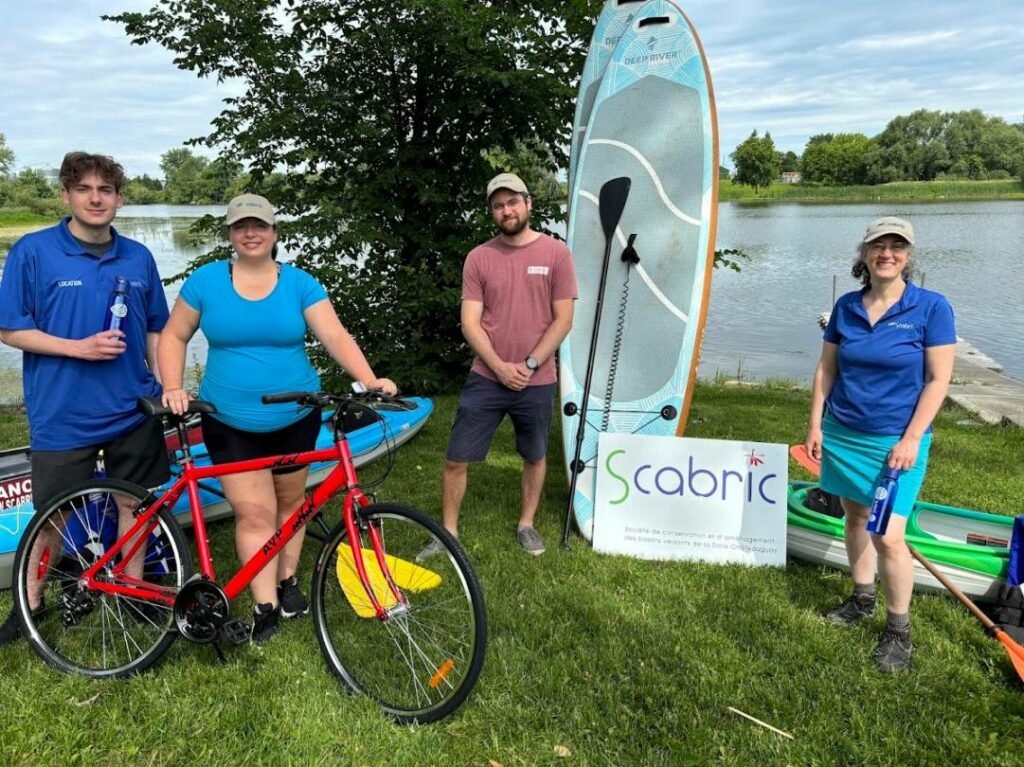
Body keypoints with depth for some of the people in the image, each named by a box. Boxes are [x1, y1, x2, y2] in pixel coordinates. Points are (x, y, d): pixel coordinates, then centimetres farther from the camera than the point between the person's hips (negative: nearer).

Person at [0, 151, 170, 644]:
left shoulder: (138, 257, 4)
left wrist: (164, 388, 5)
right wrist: (79, 348, -18)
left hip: (133, 410, 3)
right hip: (62, 414, -2)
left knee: (135, 502, 12)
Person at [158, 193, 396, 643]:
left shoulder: (299, 283, -3)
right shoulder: (207, 280, -2)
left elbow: (335, 336, -13)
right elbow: (174, 337, 4)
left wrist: (370, 381, -28)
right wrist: (173, 389, -11)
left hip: (295, 418, 1)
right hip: (231, 424, -1)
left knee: (289, 504, 15)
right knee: (255, 514, -4)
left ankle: (287, 581, 34)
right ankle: (264, 607, 6)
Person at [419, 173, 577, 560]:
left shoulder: (555, 252, -2)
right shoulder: (478, 258, 0)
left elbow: (562, 319, -4)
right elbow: (470, 321, -2)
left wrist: (529, 364, -10)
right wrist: (499, 366, -13)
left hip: (537, 382, 0)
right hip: (485, 378, 1)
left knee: (534, 457, 16)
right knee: (456, 460, 1)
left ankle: (526, 524, 37)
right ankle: (449, 532, 20)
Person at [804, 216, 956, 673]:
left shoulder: (931, 308, -9)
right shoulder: (846, 306, 3)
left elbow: (938, 380, -9)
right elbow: (826, 369, 8)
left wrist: (911, 439, -13)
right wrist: (816, 425, 4)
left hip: (895, 440, -4)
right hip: (842, 433, 4)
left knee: (888, 537, -6)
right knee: (854, 518, 15)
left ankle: (899, 630, 13)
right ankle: (862, 601, 34)